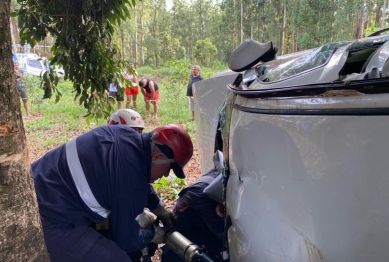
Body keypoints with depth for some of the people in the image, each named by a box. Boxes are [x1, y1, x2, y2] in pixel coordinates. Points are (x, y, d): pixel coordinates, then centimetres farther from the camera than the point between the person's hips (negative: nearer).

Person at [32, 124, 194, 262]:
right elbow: (125, 240, -10)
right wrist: (154, 234, 9)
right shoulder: (132, 185, -26)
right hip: (49, 220, -9)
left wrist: (161, 211, 20)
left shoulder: (125, 133, -3)